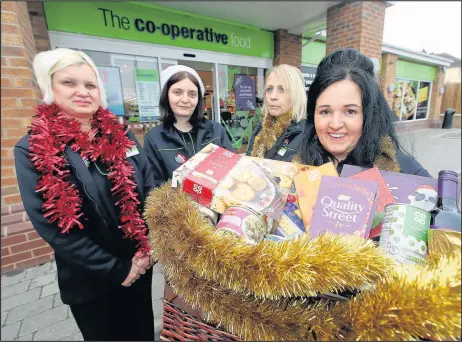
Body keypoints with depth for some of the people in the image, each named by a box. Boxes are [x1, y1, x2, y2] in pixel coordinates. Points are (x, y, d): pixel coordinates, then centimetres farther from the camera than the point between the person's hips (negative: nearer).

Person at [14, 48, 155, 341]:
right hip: (90, 280, -3)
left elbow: (149, 190, -2)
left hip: (140, 263, 3)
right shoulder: (33, 150, -11)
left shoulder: (121, 135, -2)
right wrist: (116, 269, -14)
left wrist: (147, 248, -10)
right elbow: (50, 225, -14)